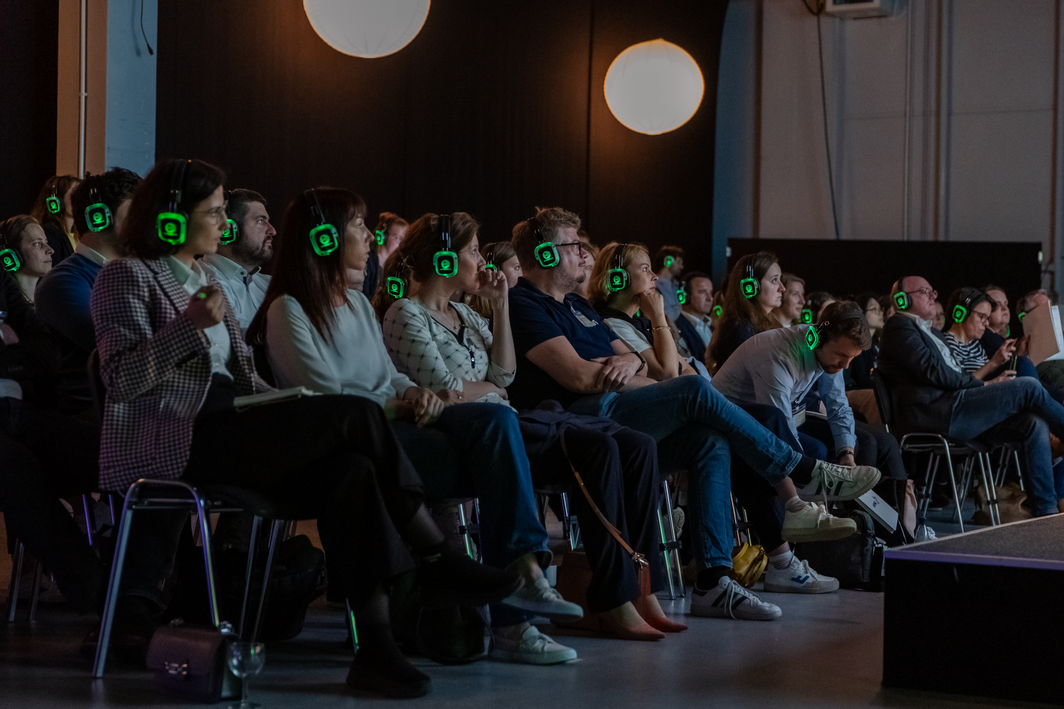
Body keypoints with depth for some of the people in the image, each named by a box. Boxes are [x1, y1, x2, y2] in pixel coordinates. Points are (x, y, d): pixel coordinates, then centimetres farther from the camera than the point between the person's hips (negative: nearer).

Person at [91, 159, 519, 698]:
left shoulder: (201, 278, 27)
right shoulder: (128, 276, 2)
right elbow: (122, 379, -12)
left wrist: (283, 405, 5)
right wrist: (191, 326, -22)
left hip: (225, 429, 8)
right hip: (173, 443, -8)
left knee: (348, 470, -22)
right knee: (356, 415, -23)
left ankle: (375, 647, -27)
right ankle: (437, 563, -17)